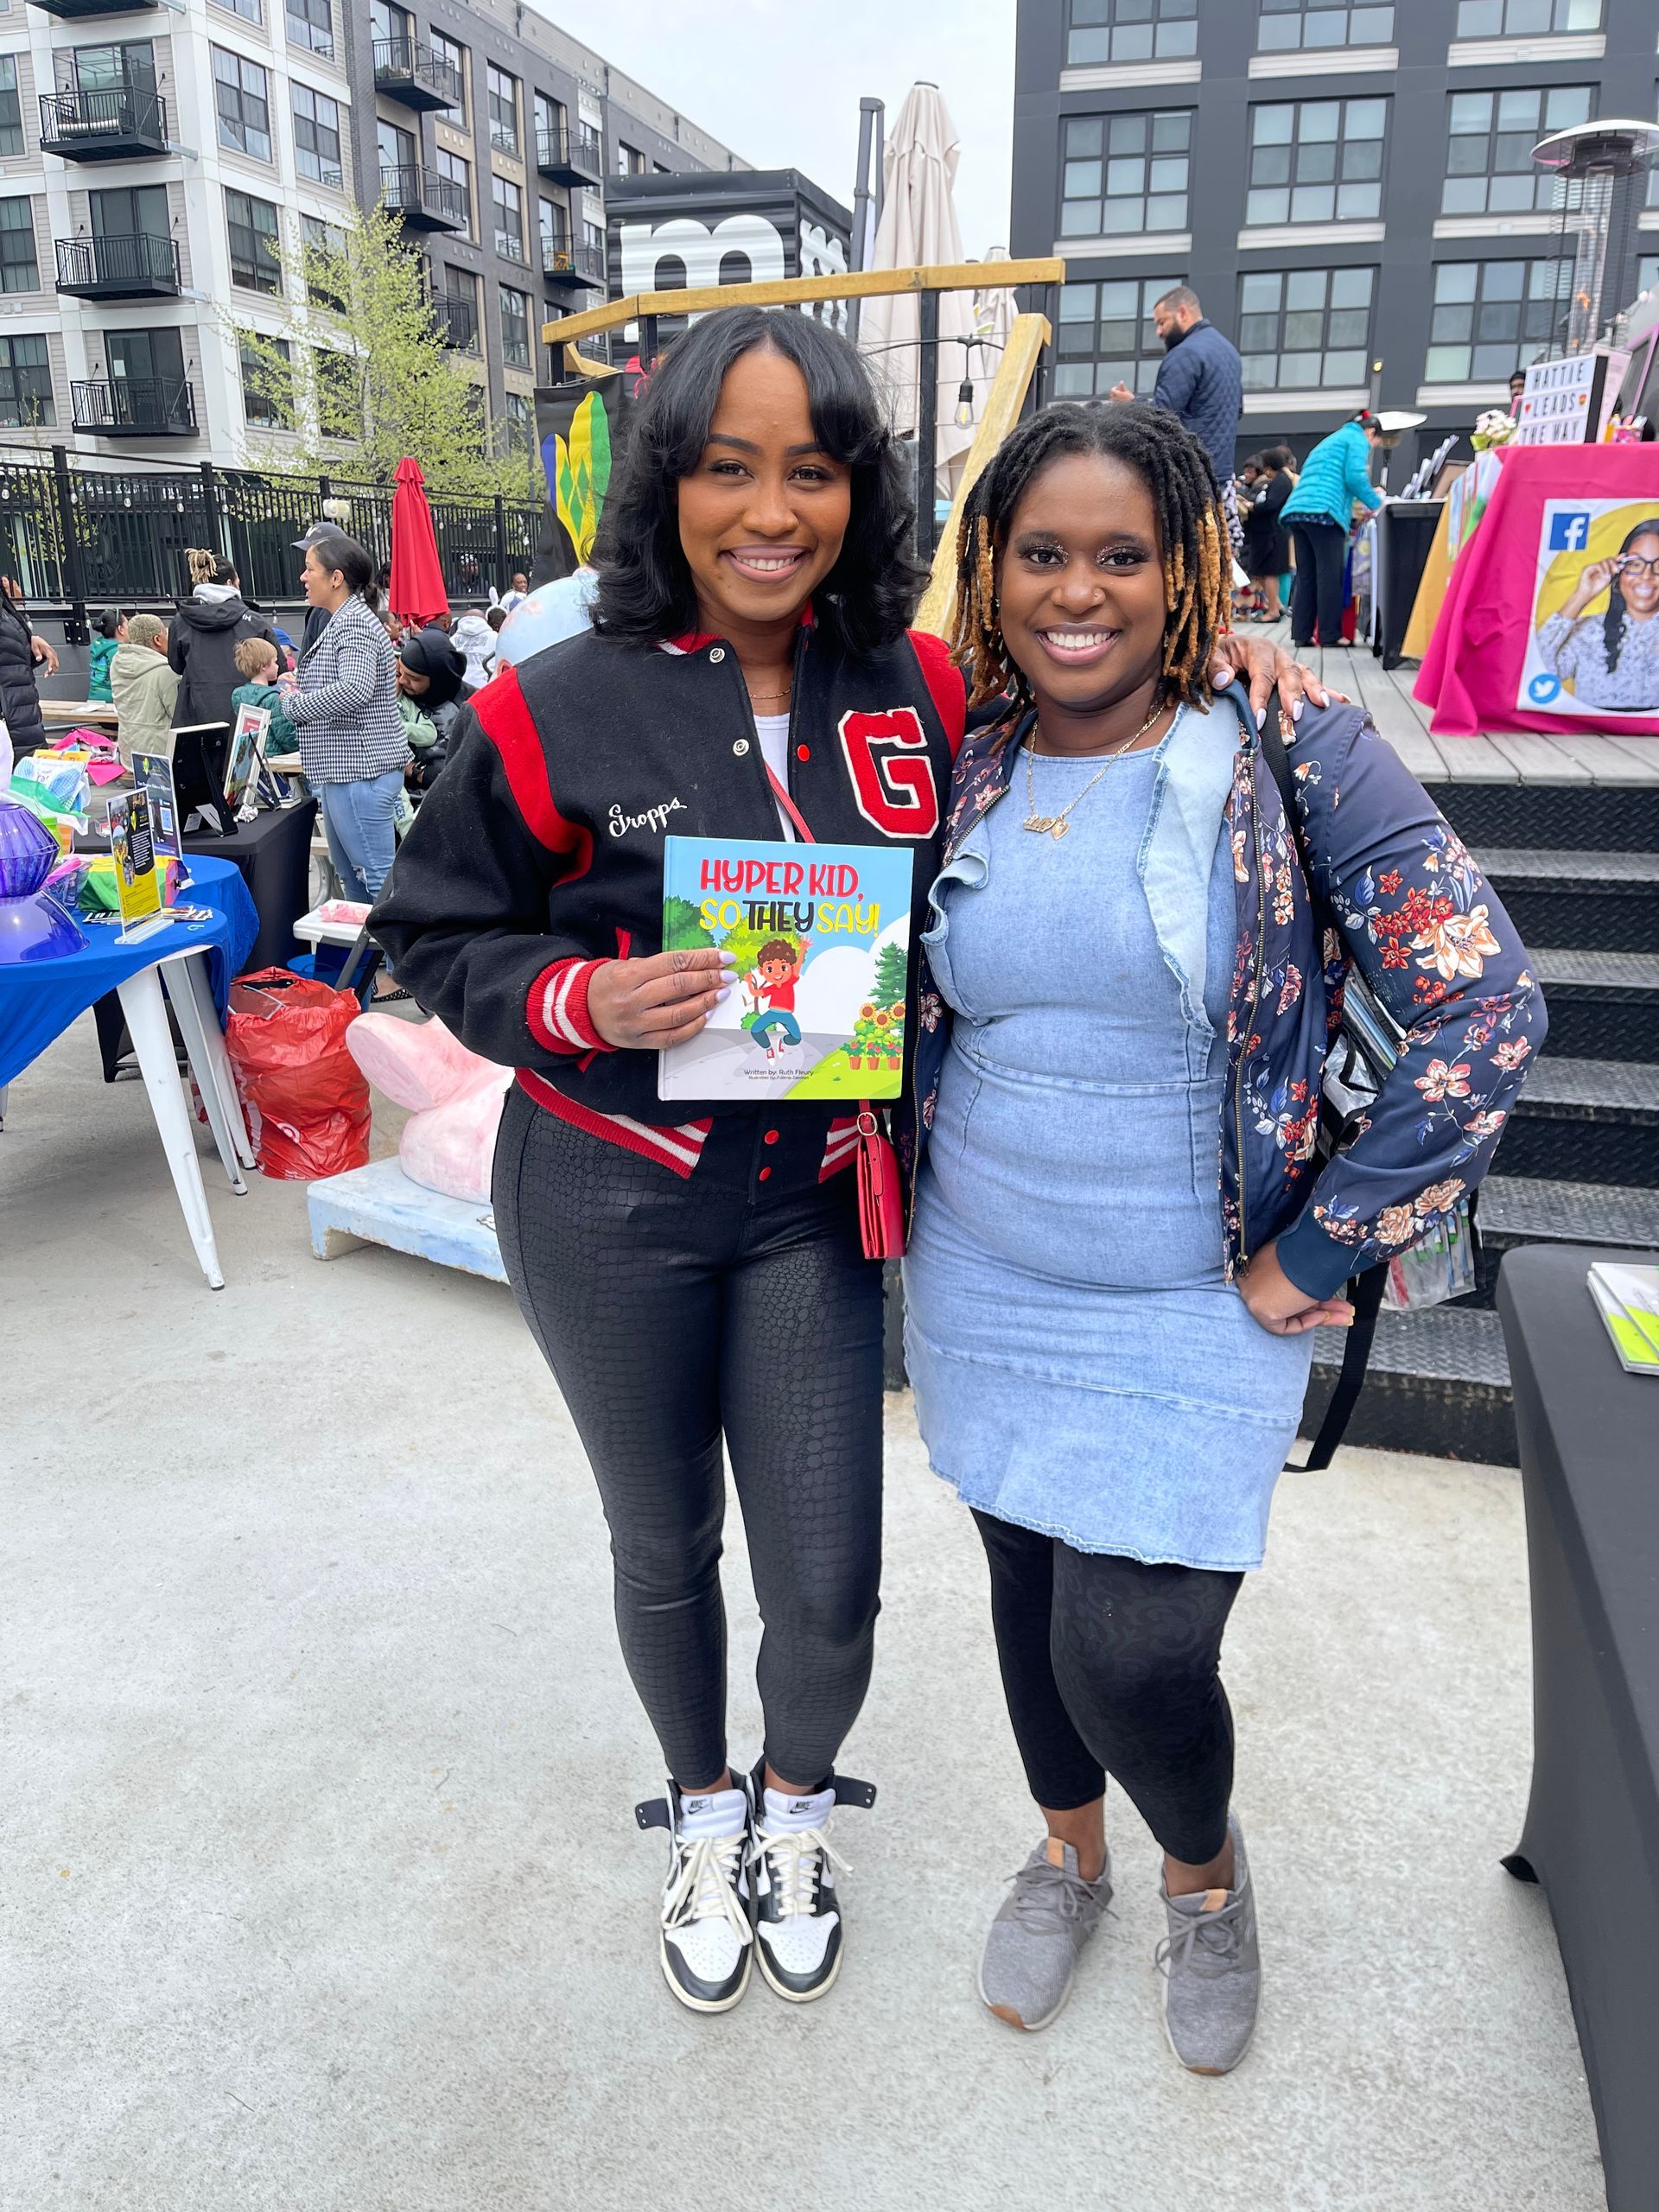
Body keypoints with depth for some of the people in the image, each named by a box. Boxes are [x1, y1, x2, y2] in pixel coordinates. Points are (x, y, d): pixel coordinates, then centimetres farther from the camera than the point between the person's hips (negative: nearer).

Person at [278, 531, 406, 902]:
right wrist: (298, 683, 7)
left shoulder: (354, 623, -14)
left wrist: (295, 703, -16)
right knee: (351, 876, 18)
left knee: (377, 877, -7)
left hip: (360, 770, -11)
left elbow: (355, 690, -30)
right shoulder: (341, 621, 18)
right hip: (343, 770, 11)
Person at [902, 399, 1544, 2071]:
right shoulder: (962, 773, 0)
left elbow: (1483, 1006, -14)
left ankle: (1205, 1868, 36)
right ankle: (1069, 1851, 49)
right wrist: (912, 1188, 5)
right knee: (1029, 1590, 18)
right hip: (980, 1289, 4)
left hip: (1191, 1310, -3)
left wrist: (1315, 1258, -13)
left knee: (1132, 1653, -2)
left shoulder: (1288, 754, -12)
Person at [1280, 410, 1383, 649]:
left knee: (1306, 577, 7)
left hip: (1297, 509, 8)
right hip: (1323, 511, -8)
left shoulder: (1331, 440, 33)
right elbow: (1355, 476, -8)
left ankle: (1302, 634, 3)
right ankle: (1330, 634, -7)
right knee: (1329, 576, -6)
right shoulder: (1358, 439, 6)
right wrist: (1375, 503, 4)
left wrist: (1366, 495, 38)